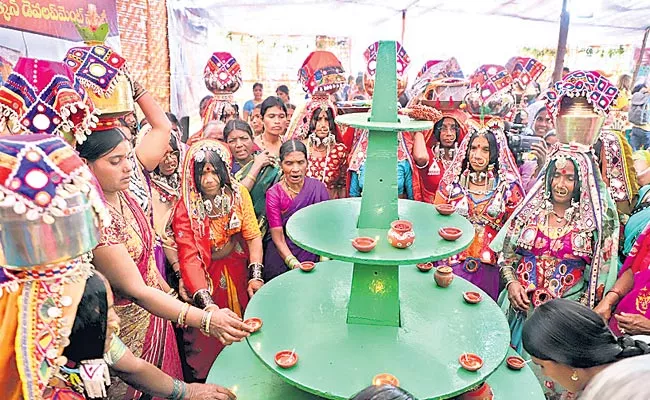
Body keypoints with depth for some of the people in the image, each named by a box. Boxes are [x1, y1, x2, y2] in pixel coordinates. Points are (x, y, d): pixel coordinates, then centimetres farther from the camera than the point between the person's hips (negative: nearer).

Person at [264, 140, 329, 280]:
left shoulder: (318, 188, -2)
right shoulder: (273, 194, -6)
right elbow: (278, 238, -9)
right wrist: (295, 264, -23)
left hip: (313, 252, 1)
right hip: (283, 252, 0)